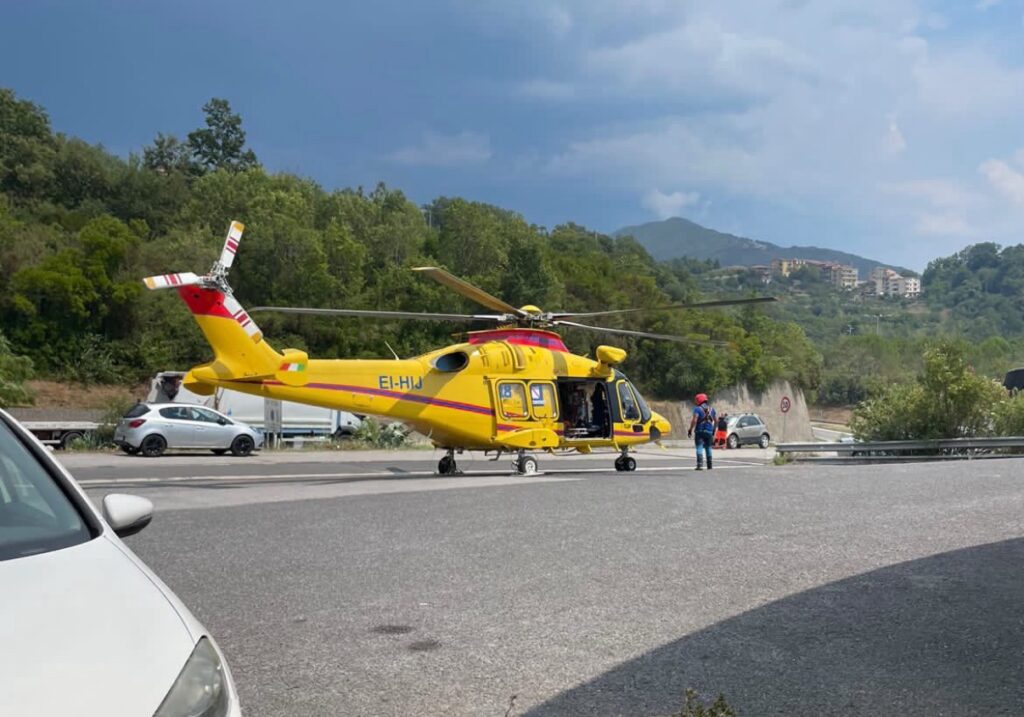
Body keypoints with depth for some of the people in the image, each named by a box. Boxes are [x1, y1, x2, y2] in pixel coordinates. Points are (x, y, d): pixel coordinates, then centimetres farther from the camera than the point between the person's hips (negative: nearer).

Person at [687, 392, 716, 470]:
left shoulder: (697, 409, -7)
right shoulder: (711, 409, 13)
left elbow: (694, 420, -18)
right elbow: (715, 421, 19)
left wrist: (690, 430, -13)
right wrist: (713, 431, 29)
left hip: (700, 431, -5)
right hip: (709, 431, 5)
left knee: (699, 447, -7)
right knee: (708, 447, 16)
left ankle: (700, 465, -19)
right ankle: (709, 465, 22)